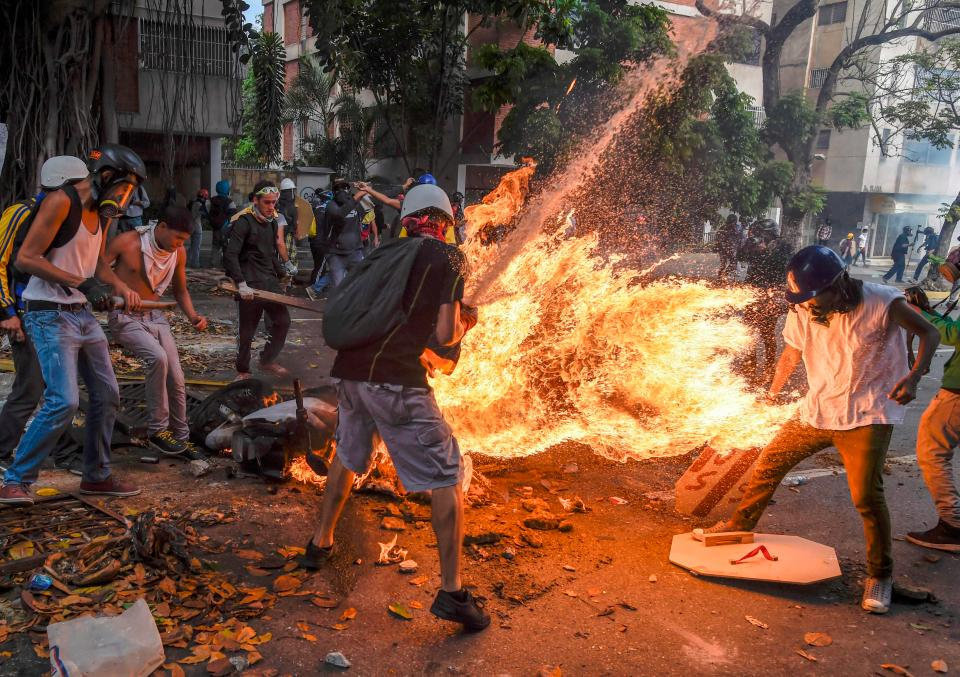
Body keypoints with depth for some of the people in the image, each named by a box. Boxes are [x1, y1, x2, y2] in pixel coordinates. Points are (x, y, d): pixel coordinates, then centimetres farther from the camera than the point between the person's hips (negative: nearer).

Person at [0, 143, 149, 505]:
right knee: (64, 401, -17)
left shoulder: (101, 211, 12)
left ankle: (97, 477, 25)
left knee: (107, 396, 11)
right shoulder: (61, 202, -14)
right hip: (50, 316, -9)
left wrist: (123, 288, 5)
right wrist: (82, 283, -25)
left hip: (84, 314, 9)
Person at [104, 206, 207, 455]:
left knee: (176, 379, 0)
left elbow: (180, 290, 14)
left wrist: (192, 316, -4)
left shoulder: (179, 253, 0)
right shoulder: (127, 242, -16)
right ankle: (157, 429, -15)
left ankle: (181, 437, 19)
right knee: (157, 357, -30)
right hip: (125, 319, -5)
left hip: (155, 317, 6)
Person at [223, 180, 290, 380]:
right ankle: (242, 370, 20)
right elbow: (230, 256, -19)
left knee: (283, 321, 5)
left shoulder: (272, 222, 13)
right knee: (246, 332, 3)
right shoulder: (243, 222, -12)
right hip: (249, 286, -7)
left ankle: (267, 361, 23)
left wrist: (281, 276, 19)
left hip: (270, 283, 7)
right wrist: (241, 284, -25)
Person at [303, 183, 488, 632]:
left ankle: (320, 544, 44)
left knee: (347, 458, 29)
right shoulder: (448, 258, -1)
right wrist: (465, 324, 15)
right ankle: (451, 592, 2)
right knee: (446, 478, 3)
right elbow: (445, 335, -7)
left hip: (351, 370, 7)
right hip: (397, 379, -7)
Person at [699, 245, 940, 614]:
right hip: (817, 410, 5)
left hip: (867, 416, -5)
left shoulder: (880, 303, -19)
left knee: (866, 496, -11)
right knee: (768, 465, 10)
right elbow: (792, 351, 12)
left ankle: (880, 575, 12)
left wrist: (914, 376, -25)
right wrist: (773, 391, 20)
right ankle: (739, 525, 34)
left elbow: (929, 333, -8)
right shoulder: (803, 312, -7)